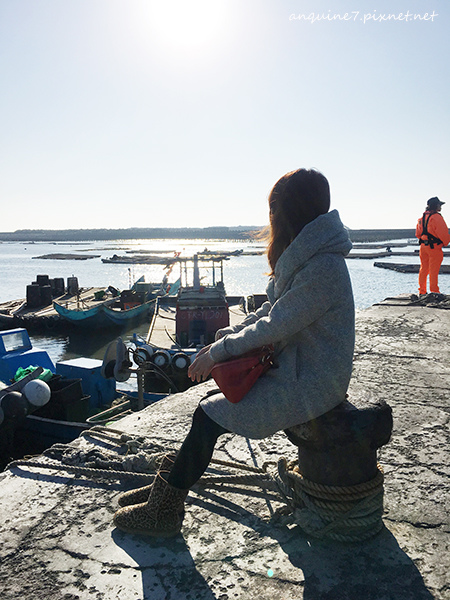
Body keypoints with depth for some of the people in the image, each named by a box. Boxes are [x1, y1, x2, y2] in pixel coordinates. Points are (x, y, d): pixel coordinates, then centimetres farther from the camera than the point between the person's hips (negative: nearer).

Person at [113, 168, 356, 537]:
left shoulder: (322, 267, -23)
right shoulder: (301, 254, 8)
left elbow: (274, 328, -23)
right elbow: (271, 312, 11)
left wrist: (219, 352, -13)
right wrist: (223, 340, 1)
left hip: (309, 384, -9)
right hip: (294, 368, 9)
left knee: (209, 416, -9)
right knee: (214, 402, 3)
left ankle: (165, 513, 8)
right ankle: (168, 488, 16)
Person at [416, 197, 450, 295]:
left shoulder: (422, 217, 11)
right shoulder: (436, 217, -15)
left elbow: (418, 234, 18)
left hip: (423, 246, 8)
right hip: (434, 247, -8)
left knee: (424, 269, 12)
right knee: (434, 270, -3)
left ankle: (422, 291, 17)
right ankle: (434, 291, 2)